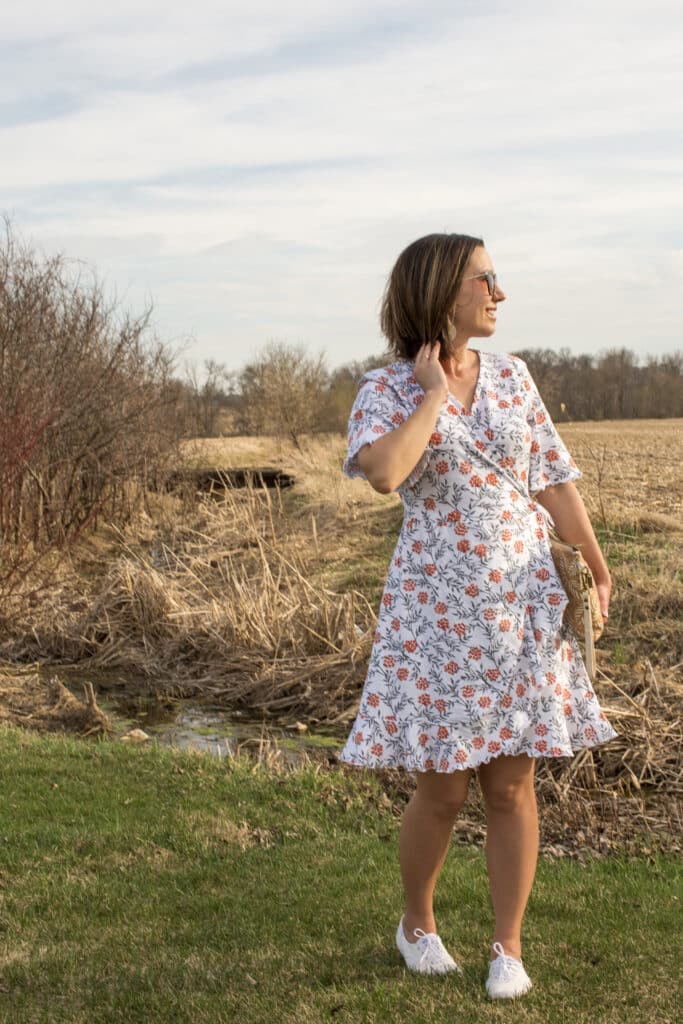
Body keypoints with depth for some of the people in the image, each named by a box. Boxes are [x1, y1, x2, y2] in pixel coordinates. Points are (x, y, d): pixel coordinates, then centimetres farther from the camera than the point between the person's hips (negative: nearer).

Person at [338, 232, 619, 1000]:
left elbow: (554, 478, 10)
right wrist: (436, 393, -16)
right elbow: (383, 473, -27)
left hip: (522, 603, 3)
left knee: (512, 786, 5)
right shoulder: (385, 390, -6)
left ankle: (509, 947, 21)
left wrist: (596, 567, 6)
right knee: (441, 791, 4)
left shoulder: (511, 376, 6)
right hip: (435, 607, -3)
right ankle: (417, 923, 31)